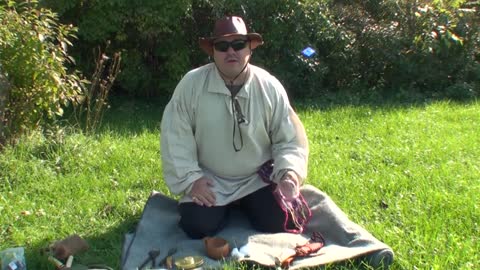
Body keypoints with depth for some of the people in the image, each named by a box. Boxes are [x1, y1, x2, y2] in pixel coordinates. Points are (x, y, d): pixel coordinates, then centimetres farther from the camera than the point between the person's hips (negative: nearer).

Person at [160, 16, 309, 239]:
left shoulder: (270, 87, -10)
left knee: (278, 223, -17)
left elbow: (289, 139, -5)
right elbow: (175, 137, -10)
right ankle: (225, 208, 18)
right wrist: (191, 180, -16)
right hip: (210, 180, 0)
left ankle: (245, 205, 19)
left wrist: (290, 174, -22)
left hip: (258, 179, 1)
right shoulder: (192, 84, -13)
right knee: (197, 227, -19)